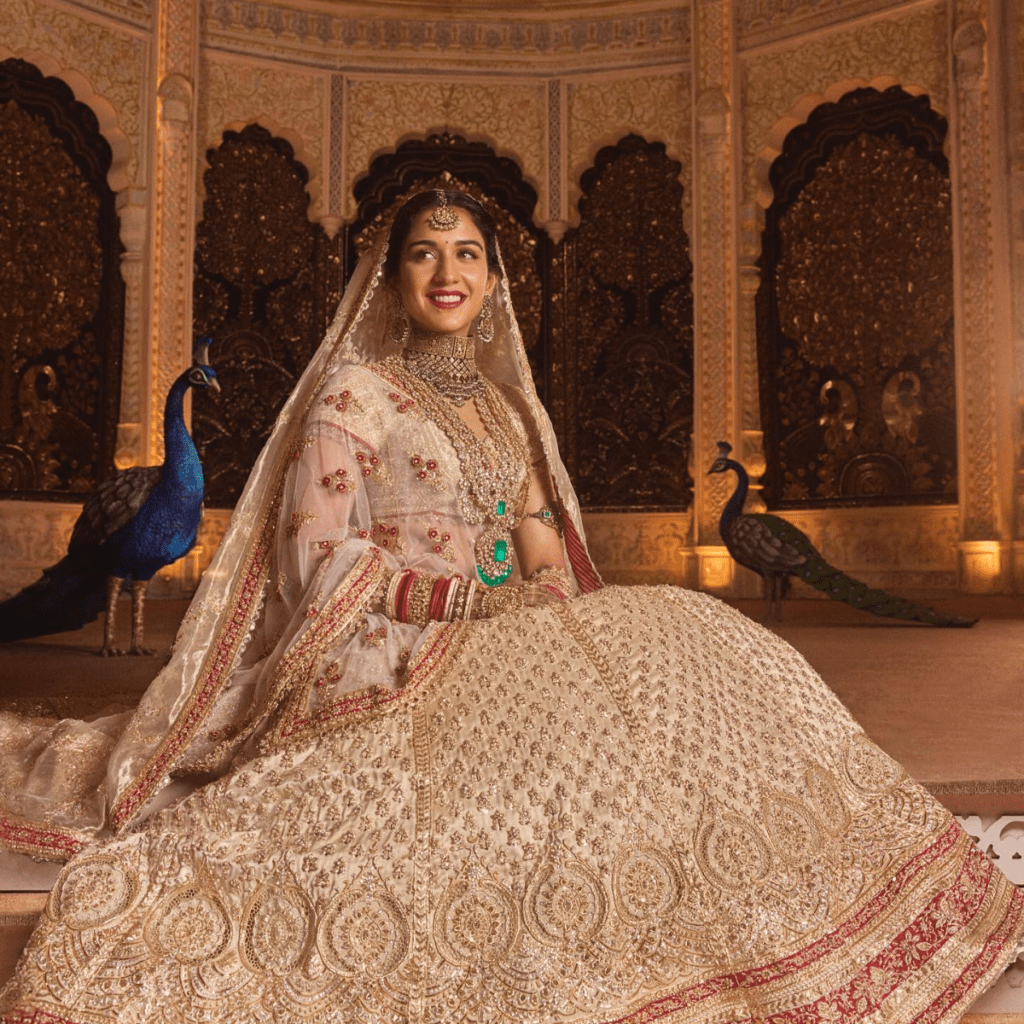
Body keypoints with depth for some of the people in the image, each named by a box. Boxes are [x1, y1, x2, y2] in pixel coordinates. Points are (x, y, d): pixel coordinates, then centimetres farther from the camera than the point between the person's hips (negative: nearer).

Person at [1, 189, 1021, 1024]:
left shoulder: (504, 408, 18)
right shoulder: (355, 389, -1)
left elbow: (546, 560, 15)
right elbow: (317, 557, -10)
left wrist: (562, 611, -8)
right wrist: (480, 599, -17)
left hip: (499, 642, 6)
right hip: (382, 651, -6)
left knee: (692, 639, -13)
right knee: (574, 703, -31)